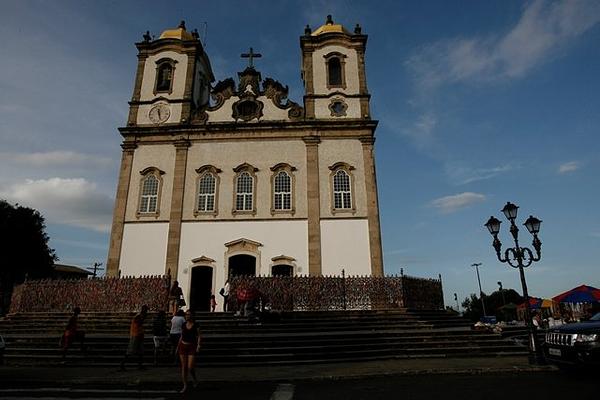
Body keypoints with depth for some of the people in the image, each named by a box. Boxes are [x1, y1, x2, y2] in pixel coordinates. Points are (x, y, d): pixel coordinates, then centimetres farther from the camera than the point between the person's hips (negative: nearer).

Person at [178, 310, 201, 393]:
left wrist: (198, 345, -21)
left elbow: (198, 336, -6)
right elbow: (181, 336, 15)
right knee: (184, 367, 4)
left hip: (192, 347, -4)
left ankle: (194, 379, 23)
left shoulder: (196, 325, -5)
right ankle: (185, 385, 16)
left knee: (190, 367, -7)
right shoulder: (183, 325, 6)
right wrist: (178, 347, 16)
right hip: (183, 346, 4)